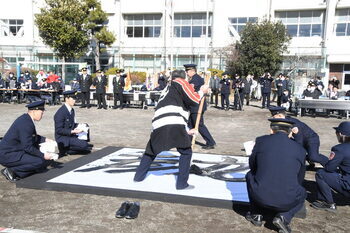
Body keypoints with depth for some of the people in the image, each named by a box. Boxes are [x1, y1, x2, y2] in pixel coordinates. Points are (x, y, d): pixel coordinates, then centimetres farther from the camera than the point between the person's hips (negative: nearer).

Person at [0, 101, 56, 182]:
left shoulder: (25, 118, 6)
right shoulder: (26, 124, -24)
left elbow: (33, 137, 21)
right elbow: (28, 147, -24)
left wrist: (45, 139, 9)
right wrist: (43, 155, -18)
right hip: (8, 155, -10)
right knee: (40, 161, -22)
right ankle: (11, 171, -8)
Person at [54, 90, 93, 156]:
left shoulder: (72, 110, 9)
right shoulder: (60, 112, -18)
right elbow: (59, 130, -20)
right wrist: (72, 131, -24)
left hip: (71, 136, 9)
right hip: (63, 139, -9)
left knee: (88, 150, 4)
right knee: (84, 145, -24)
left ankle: (67, 150, 3)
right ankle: (65, 149, -7)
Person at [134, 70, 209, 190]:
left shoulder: (166, 90, 34)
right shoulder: (180, 83, 12)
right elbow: (193, 100, 0)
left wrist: (187, 130, 37)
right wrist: (201, 91, 19)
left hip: (158, 125, 7)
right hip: (174, 124, -7)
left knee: (151, 151, 25)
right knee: (186, 152, 8)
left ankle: (139, 176, 33)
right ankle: (182, 184, 9)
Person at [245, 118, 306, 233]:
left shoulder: (261, 140, 2)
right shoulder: (300, 149, 6)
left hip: (260, 197, 0)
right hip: (287, 202, 1)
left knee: (250, 175, 29)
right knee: (302, 194, 33)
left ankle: (256, 215, 26)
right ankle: (284, 217, 8)